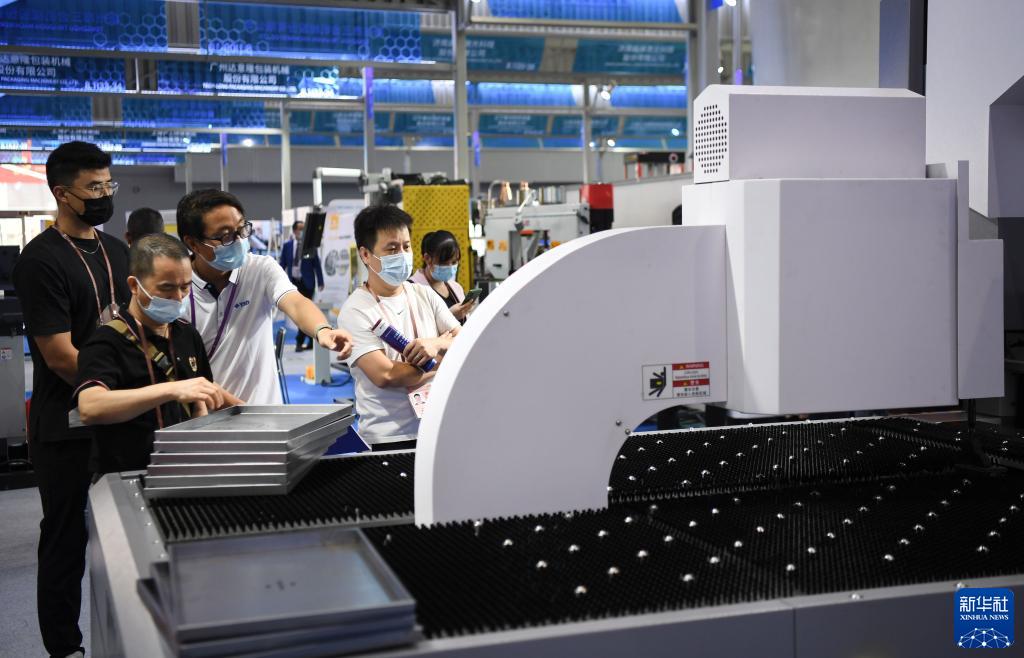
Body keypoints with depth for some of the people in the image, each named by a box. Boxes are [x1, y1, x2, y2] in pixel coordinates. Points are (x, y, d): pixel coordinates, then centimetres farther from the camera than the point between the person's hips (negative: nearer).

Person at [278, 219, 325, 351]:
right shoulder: (287, 246, 5)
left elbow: (317, 265, -2)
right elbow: (282, 265, 8)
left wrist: (320, 282, -6)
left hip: (306, 283, -3)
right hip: (293, 282, 3)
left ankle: (299, 341, -1)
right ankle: (312, 340, 20)